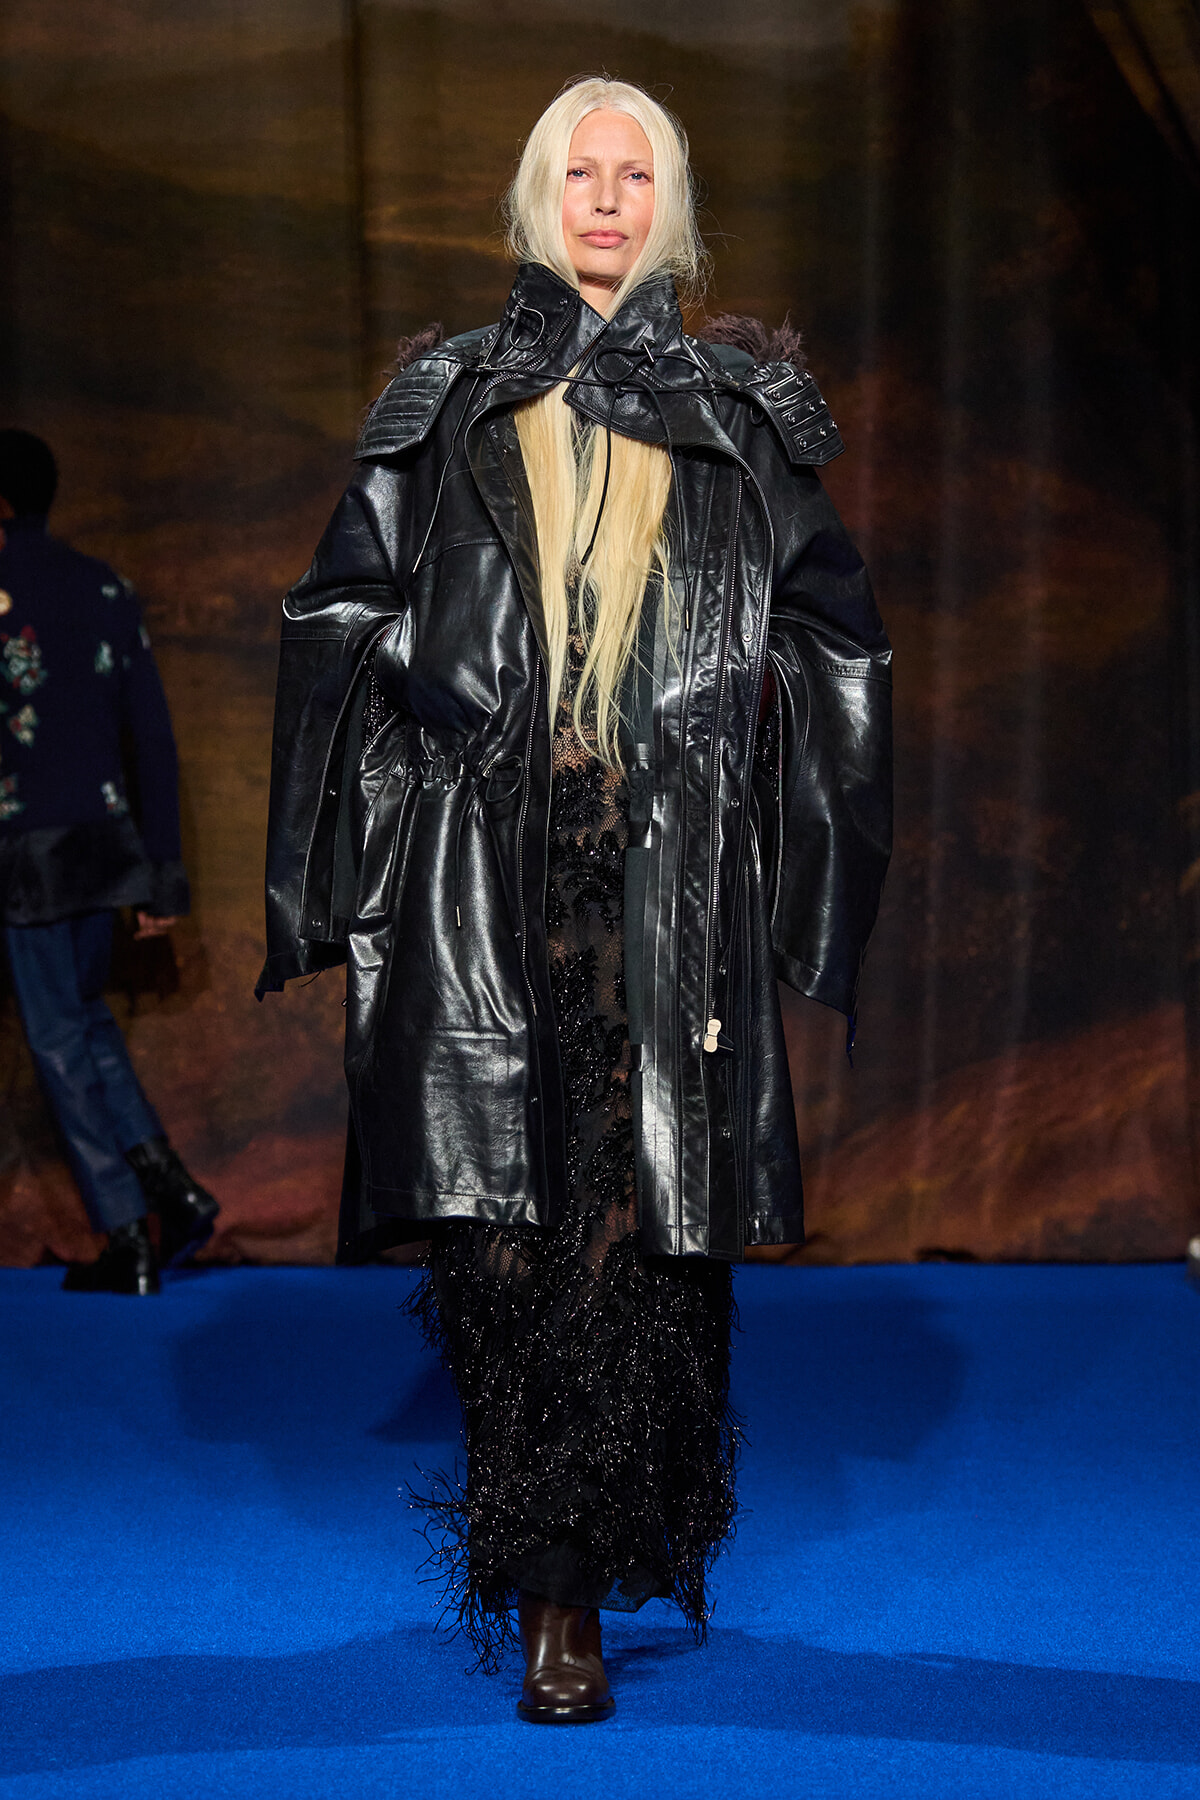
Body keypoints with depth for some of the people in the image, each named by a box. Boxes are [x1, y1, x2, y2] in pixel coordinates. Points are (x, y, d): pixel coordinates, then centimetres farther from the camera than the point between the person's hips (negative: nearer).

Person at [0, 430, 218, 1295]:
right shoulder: (107, 589, 9)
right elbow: (154, 736, 8)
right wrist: (165, 873, 12)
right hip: (106, 835, 6)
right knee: (83, 1014, 22)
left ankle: (128, 1240, 4)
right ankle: (170, 1183, 8)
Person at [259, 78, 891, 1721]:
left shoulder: (738, 415, 13)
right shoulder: (449, 403, 13)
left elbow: (832, 625, 16)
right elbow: (346, 614, 14)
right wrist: (409, 765, 5)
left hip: (672, 864, 0)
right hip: (485, 858, 1)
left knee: (634, 1196, -7)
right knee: (501, 1194, -5)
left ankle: (563, 1588, -1)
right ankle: (558, 1570, 8)